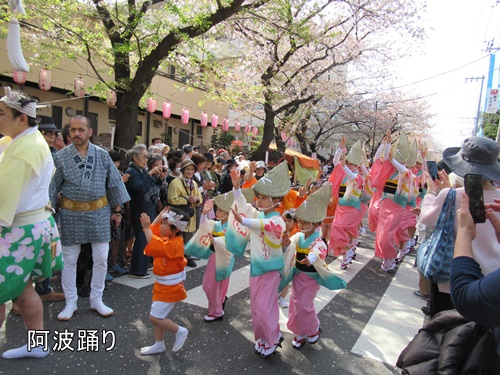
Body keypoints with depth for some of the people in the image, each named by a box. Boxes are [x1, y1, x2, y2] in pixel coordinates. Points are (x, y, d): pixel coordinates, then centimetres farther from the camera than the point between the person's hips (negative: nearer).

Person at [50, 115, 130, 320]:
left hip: (99, 212, 1)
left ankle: (96, 300, 24)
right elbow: (51, 187, -2)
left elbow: (114, 183, 3)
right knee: (69, 259, 9)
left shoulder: (103, 155, -1)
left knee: (101, 259, 6)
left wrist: (116, 210, 4)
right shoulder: (60, 157, -4)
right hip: (71, 213, -1)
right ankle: (71, 302, 26)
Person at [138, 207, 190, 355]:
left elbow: (155, 247, -40)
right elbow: (154, 230, 15)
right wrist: (160, 216, 4)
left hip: (170, 287, -10)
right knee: (157, 315, 18)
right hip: (162, 285, 10)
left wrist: (146, 228, -40)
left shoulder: (175, 244, -27)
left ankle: (180, 331, 15)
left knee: (155, 317, -5)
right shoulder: (167, 238, 1)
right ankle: (159, 345, 34)